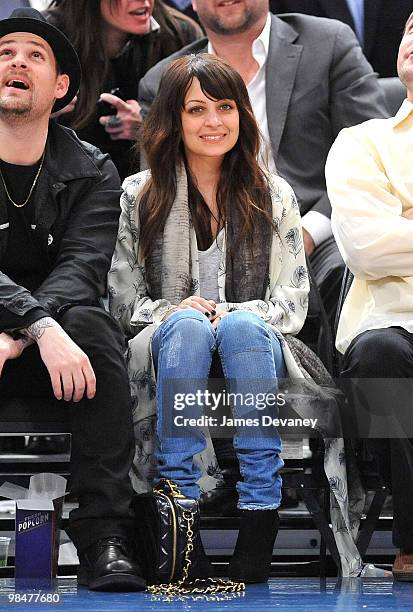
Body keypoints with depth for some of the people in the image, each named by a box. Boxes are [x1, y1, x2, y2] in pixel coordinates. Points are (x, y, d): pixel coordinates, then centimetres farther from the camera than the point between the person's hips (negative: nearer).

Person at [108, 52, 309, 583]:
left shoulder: (274, 196, 12)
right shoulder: (139, 196, 10)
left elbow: (292, 302, 5)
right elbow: (122, 301, 7)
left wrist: (235, 316, -15)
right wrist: (173, 312, -14)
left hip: (256, 348, 1)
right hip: (166, 350, 0)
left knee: (243, 326, -36)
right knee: (187, 326, -37)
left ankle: (260, 515, -45)